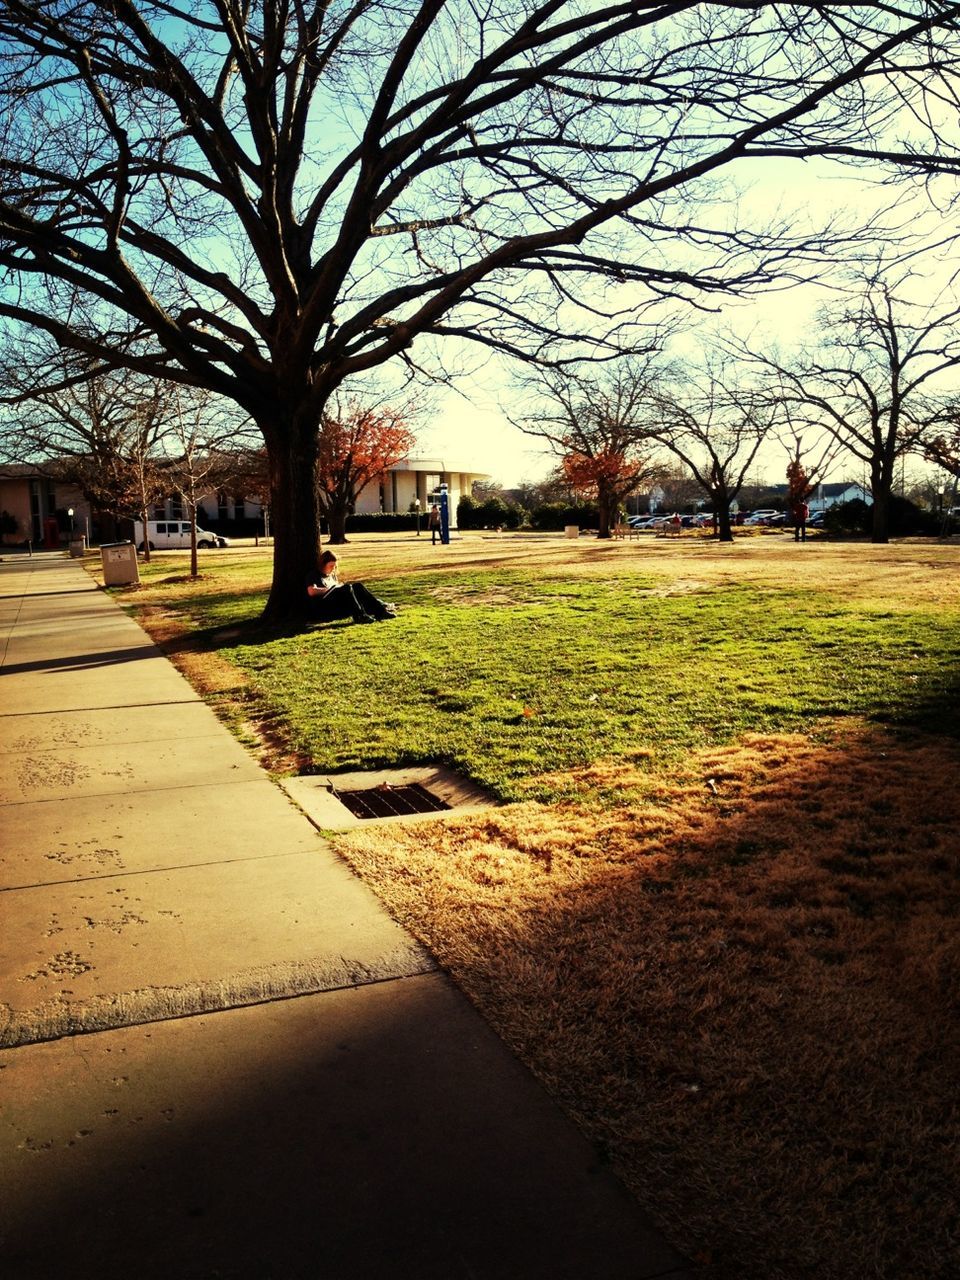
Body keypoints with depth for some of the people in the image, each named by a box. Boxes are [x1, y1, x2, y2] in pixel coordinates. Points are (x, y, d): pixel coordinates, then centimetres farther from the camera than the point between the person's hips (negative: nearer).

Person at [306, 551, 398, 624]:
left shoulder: (333, 576, 29)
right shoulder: (314, 576, 7)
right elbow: (311, 591, -12)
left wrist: (341, 587, 1)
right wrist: (330, 589, -10)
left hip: (338, 608, 6)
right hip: (322, 610, -6)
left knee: (357, 586, -15)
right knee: (347, 588, -30)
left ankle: (379, 609, -30)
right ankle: (360, 616, -46)